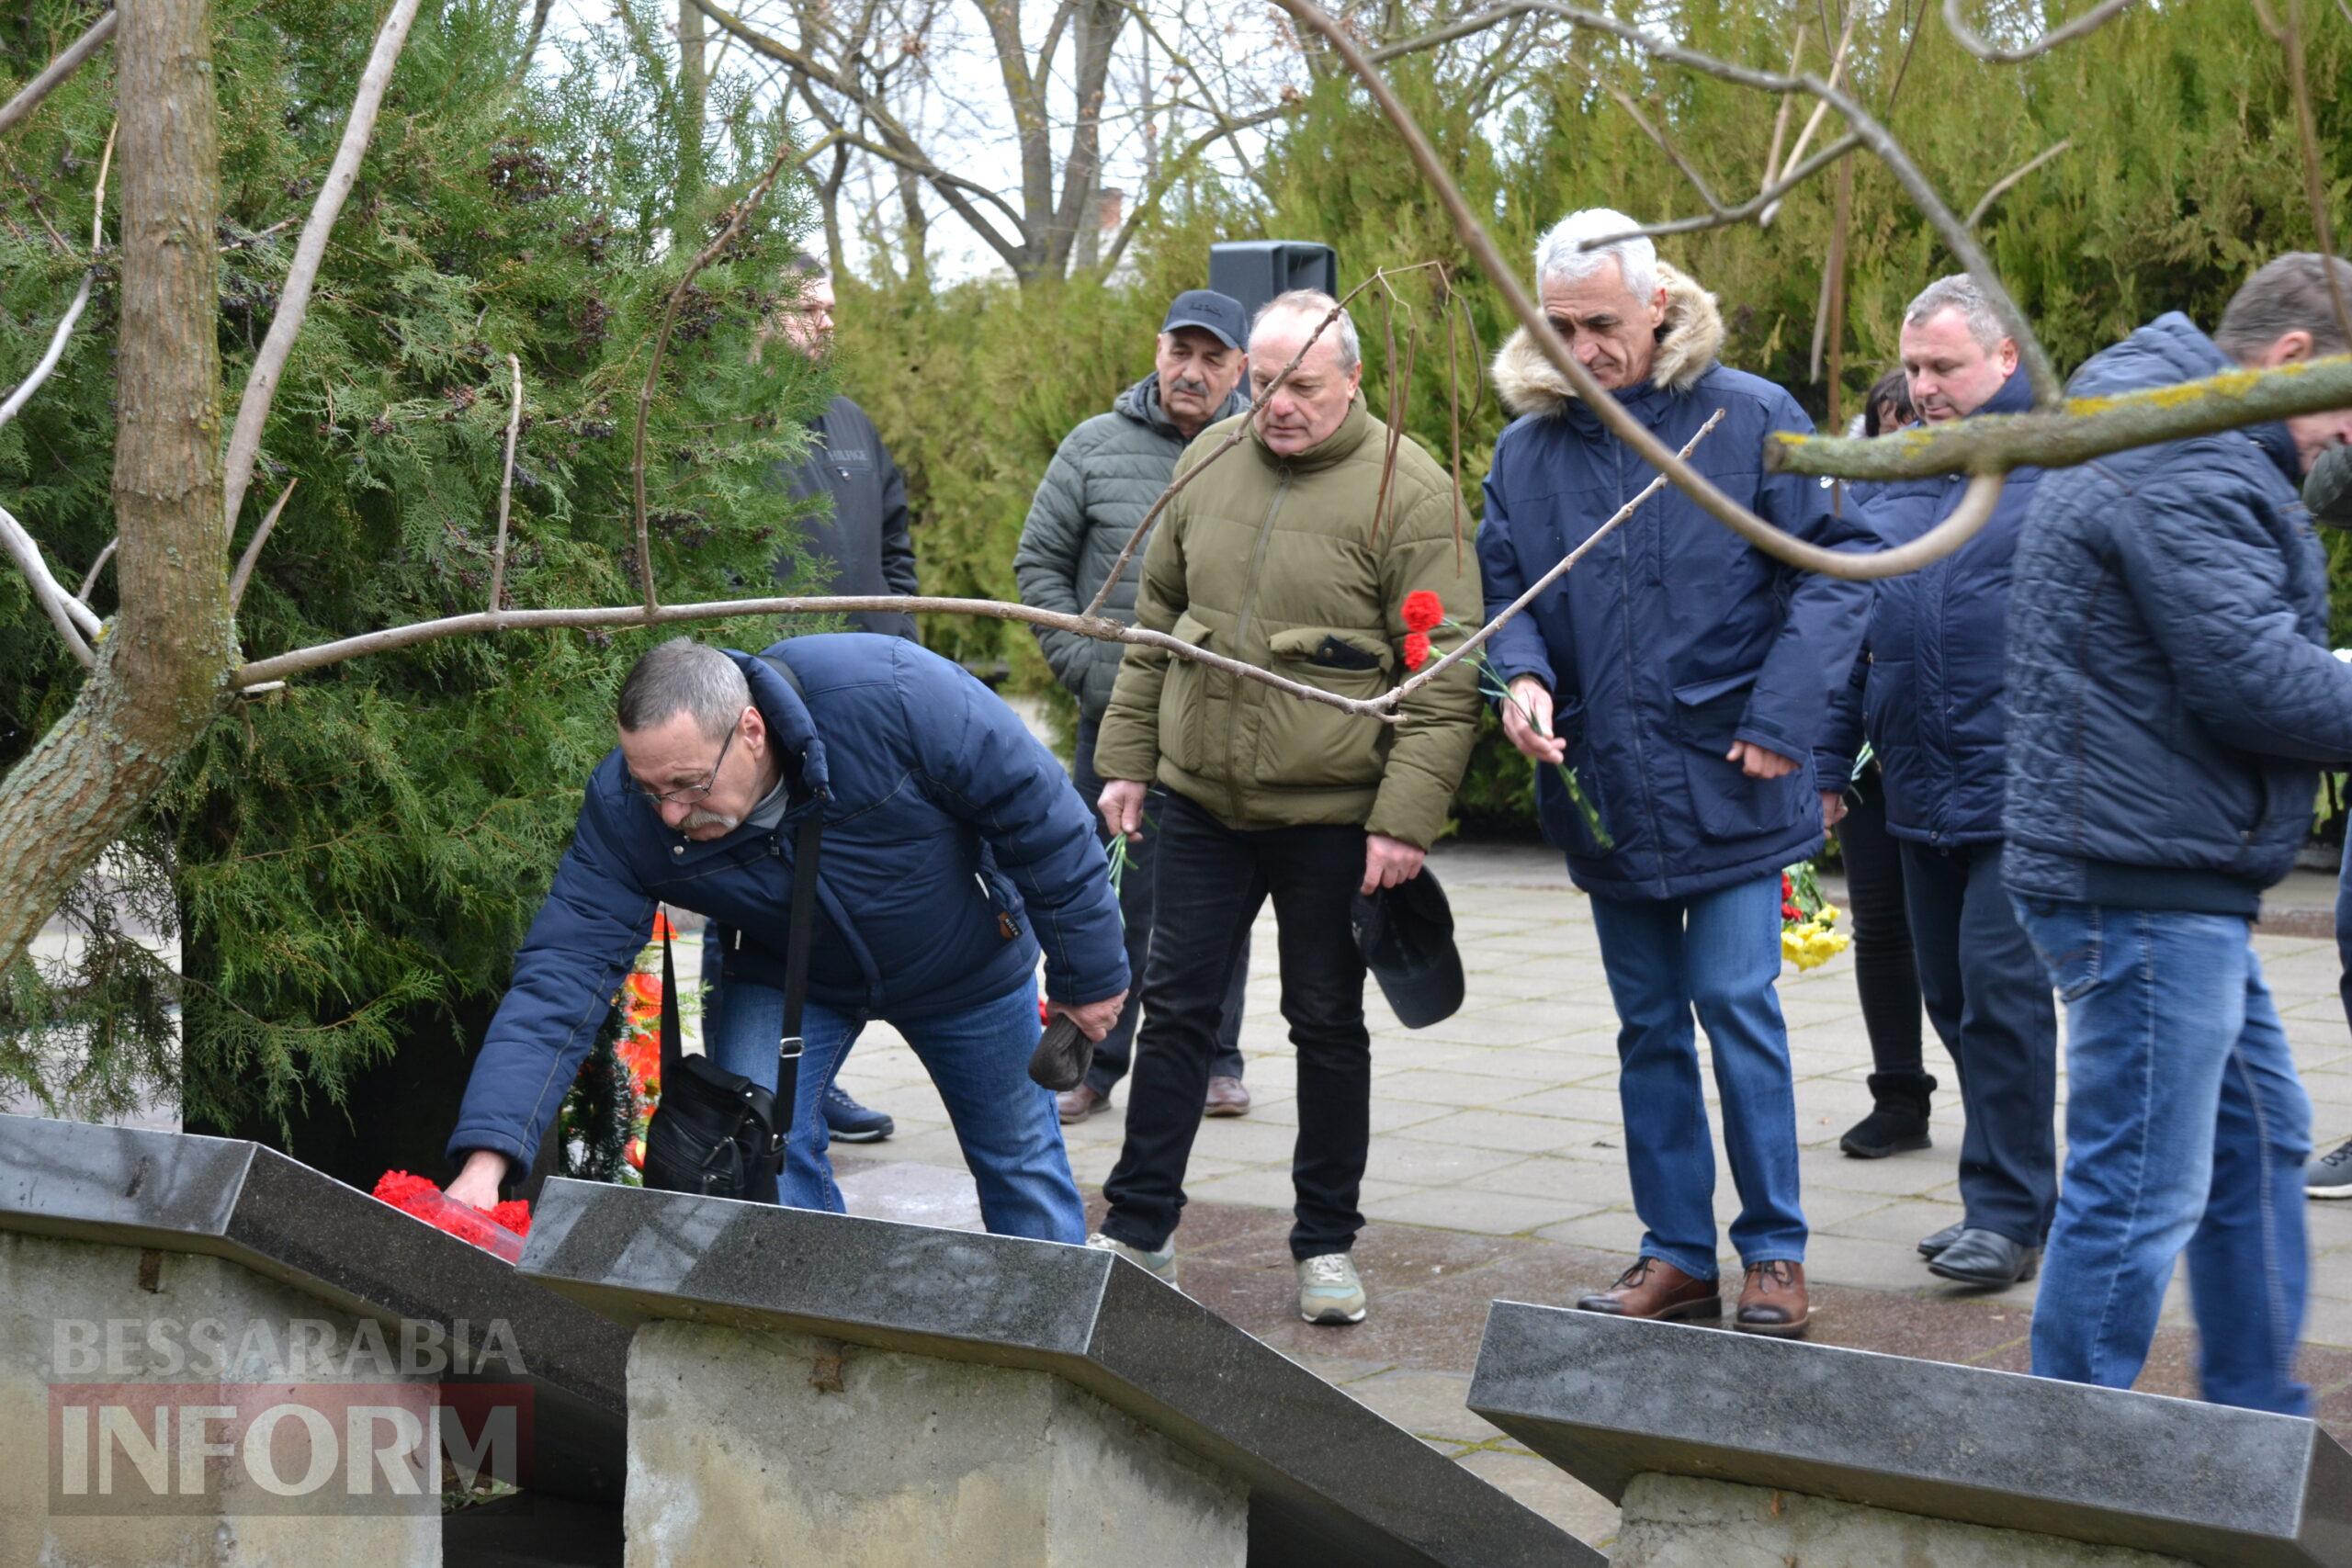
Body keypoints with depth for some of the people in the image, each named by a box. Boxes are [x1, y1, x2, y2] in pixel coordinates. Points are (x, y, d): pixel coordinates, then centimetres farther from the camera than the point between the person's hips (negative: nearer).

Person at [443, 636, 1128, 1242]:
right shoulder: (624, 812, -31)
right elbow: (561, 975, -33)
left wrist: (1087, 975, -16)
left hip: (964, 962, -1)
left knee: (1020, 1159, 12)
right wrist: (485, 1159, -44)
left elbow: (1036, 807, -27)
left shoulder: (890, 695, -40)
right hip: (788, 974, 2)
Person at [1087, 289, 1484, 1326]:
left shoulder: (1409, 492, -10)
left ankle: (1327, 1244, 20)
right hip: (1200, 802, 4)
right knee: (1176, 1008, 8)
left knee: (1328, 1025, 7)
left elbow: (1444, 681, -12)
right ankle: (1137, 1229, 17)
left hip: (1332, 816, -4)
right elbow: (1156, 625, 16)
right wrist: (1127, 757, 12)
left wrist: (1406, 819, -17)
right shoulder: (1207, 464, 6)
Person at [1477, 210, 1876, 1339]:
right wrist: (1522, 673, -11)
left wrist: (1781, 719, -14)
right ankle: (1676, 1254, 20)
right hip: (1605, 791, 4)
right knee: (1648, 1025, 11)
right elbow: (1504, 587, 11)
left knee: (1736, 1004, -6)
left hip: (1728, 783, -4)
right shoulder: (1529, 446, 5)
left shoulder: (1750, 421, -5)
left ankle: (1773, 1252, 7)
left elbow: (1832, 572, -5)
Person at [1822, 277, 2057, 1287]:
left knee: (1999, 988, -8)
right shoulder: (1887, 477, 13)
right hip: (1918, 789, 7)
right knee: (1952, 997, 11)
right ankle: (2013, 1195, 22)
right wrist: (1823, 760, 13)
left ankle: (2007, 1211, 1)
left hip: (2019, 783, -6)